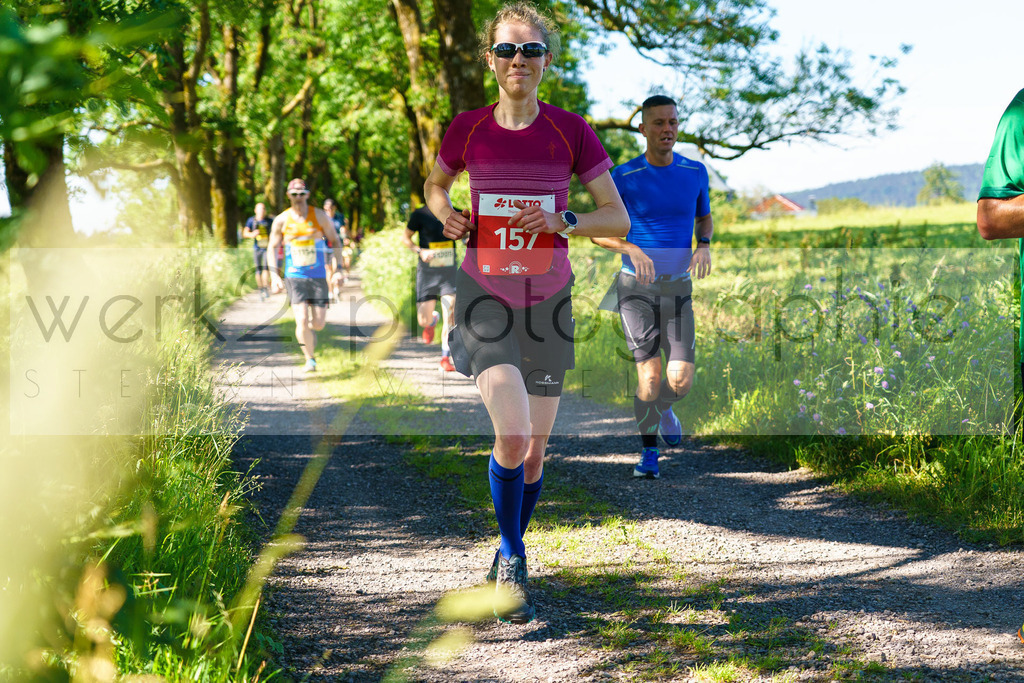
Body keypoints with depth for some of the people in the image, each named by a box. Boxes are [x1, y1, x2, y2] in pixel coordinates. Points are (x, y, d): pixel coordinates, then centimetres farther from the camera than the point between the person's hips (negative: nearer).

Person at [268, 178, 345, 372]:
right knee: (302, 321, -14)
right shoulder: (281, 220, 0)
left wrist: (338, 269, -2)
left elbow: (335, 242, 7)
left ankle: (309, 329, 37)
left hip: (318, 276, 1)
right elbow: (272, 248, 8)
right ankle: (310, 359, 4)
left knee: (319, 324, 0)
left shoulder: (320, 216, -1)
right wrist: (274, 275, -3)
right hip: (294, 277, -1)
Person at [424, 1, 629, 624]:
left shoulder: (570, 131, -4)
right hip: (485, 296, -1)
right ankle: (512, 557, 4)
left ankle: (511, 554, 34)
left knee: (535, 448, 8)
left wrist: (562, 222, -18)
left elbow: (619, 219, -1)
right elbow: (435, 185, 18)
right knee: (512, 435, -19)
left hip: (548, 299, 1)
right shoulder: (467, 129, -2)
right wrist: (448, 215, -3)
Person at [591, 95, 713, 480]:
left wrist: (704, 245, -6)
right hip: (635, 287, -2)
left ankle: (663, 407, 31)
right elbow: (597, 232, -3)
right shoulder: (624, 177, -8)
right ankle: (648, 453, 9)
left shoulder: (696, 172, 1)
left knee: (681, 381, -7)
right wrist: (631, 249, -22)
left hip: (678, 288, 2)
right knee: (650, 373, -12)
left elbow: (704, 217, 17)